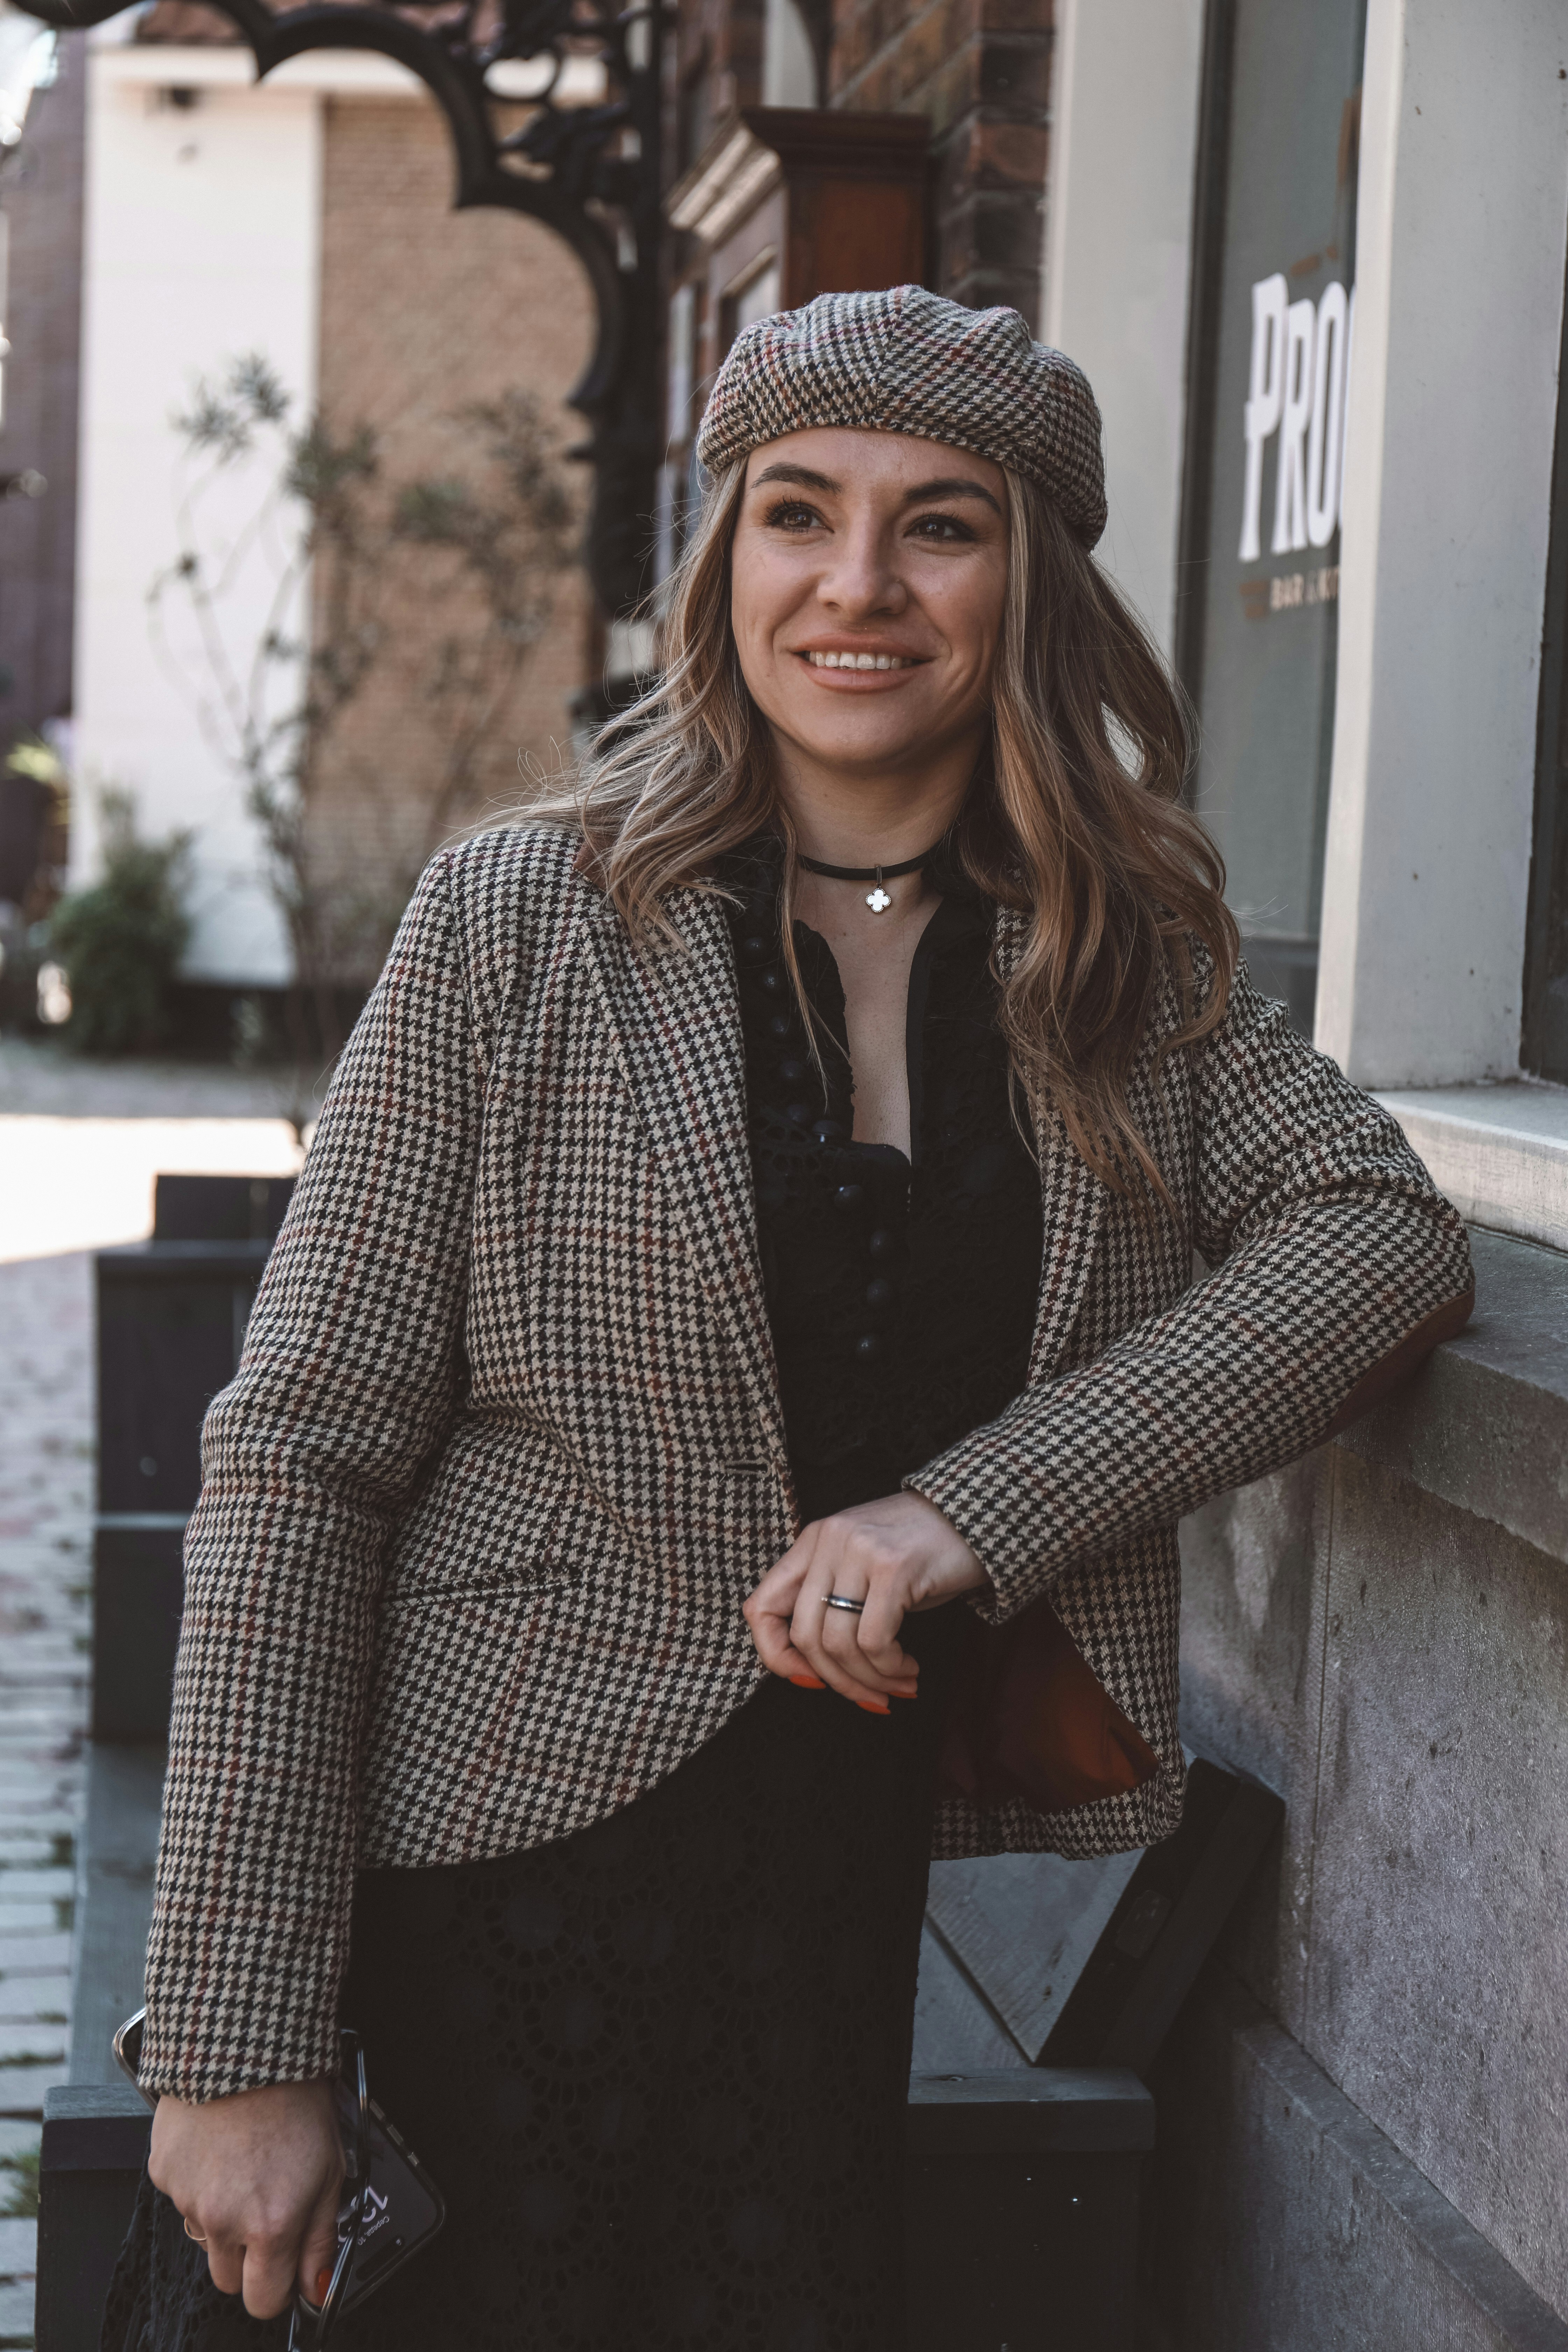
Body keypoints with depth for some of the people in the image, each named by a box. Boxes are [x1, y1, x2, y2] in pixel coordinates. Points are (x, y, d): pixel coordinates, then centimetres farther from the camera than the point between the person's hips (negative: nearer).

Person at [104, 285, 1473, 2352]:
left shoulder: (1130, 972, 5)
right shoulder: (523, 926, -6)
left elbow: (1386, 1235, -9)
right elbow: (296, 1466, -9)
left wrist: (983, 1504, -23)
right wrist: (237, 2044, -13)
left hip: (842, 1879, 3)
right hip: (504, 1856, -3)